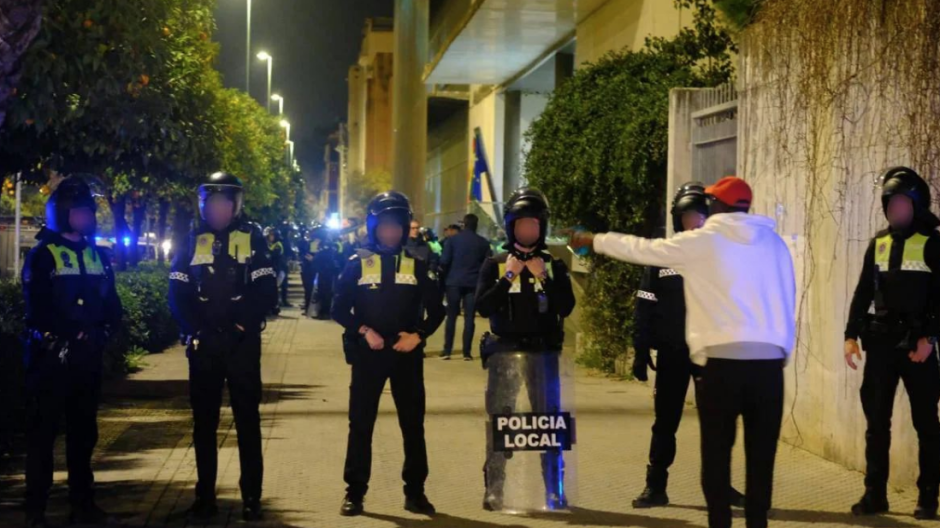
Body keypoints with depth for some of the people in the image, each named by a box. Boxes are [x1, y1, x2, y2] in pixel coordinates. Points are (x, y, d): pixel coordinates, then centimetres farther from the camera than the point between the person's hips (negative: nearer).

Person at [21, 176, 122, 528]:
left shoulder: (98, 256, 15)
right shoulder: (43, 255, -3)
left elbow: (112, 303, 14)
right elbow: (36, 307, -10)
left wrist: (103, 334, -1)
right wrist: (59, 341, -14)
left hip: (88, 357, 6)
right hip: (51, 355, -6)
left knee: (83, 429, 12)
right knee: (43, 430, -3)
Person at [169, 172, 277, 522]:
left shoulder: (252, 238, 2)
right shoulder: (192, 240, 7)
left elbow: (267, 292, -3)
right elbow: (177, 293, 4)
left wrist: (241, 325, -13)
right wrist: (194, 331, -8)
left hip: (242, 343, -2)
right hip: (202, 344, 2)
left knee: (247, 420, 1)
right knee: (204, 421, 7)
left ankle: (251, 497, 6)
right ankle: (205, 496, 15)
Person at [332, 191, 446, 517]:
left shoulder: (417, 265, 6)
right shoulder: (358, 264, 3)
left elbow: (436, 310, 6)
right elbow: (339, 309, 0)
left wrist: (418, 335, -10)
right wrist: (364, 331, -15)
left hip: (406, 355, 1)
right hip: (367, 354, -1)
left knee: (413, 424, 4)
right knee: (361, 424, 1)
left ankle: (415, 492, 13)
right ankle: (355, 492, 8)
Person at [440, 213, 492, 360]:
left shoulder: (454, 239, -1)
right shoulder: (483, 242, 2)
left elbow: (444, 261, -6)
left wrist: (448, 275, 11)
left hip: (454, 282, 0)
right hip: (473, 283, 0)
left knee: (451, 316, 7)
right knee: (469, 318, 3)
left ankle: (447, 351, 4)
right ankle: (467, 352, 0)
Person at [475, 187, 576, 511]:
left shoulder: (554, 264, 7)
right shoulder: (495, 264, 5)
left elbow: (566, 307, -2)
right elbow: (482, 307, -5)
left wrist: (544, 277, -12)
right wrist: (508, 277, -12)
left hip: (543, 351, 0)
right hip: (504, 351, 0)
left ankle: (554, 491, 5)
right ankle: (494, 490, 6)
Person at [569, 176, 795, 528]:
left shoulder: (700, 243, 2)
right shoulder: (774, 243, 11)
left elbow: (641, 249, 11)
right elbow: (787, 303, 10)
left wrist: (594, 240, 25)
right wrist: (782, 353, 16)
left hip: (724, 362, -3)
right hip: (769, 363, 3)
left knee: (717, 455, 6)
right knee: (761, 456, 7)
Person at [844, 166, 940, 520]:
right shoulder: (878, 243, 11)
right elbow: (863, 292, 11)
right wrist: (851, 335, 3)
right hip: (881, 342, 5)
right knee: (877, 421, 6)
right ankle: (875, 494, 13)